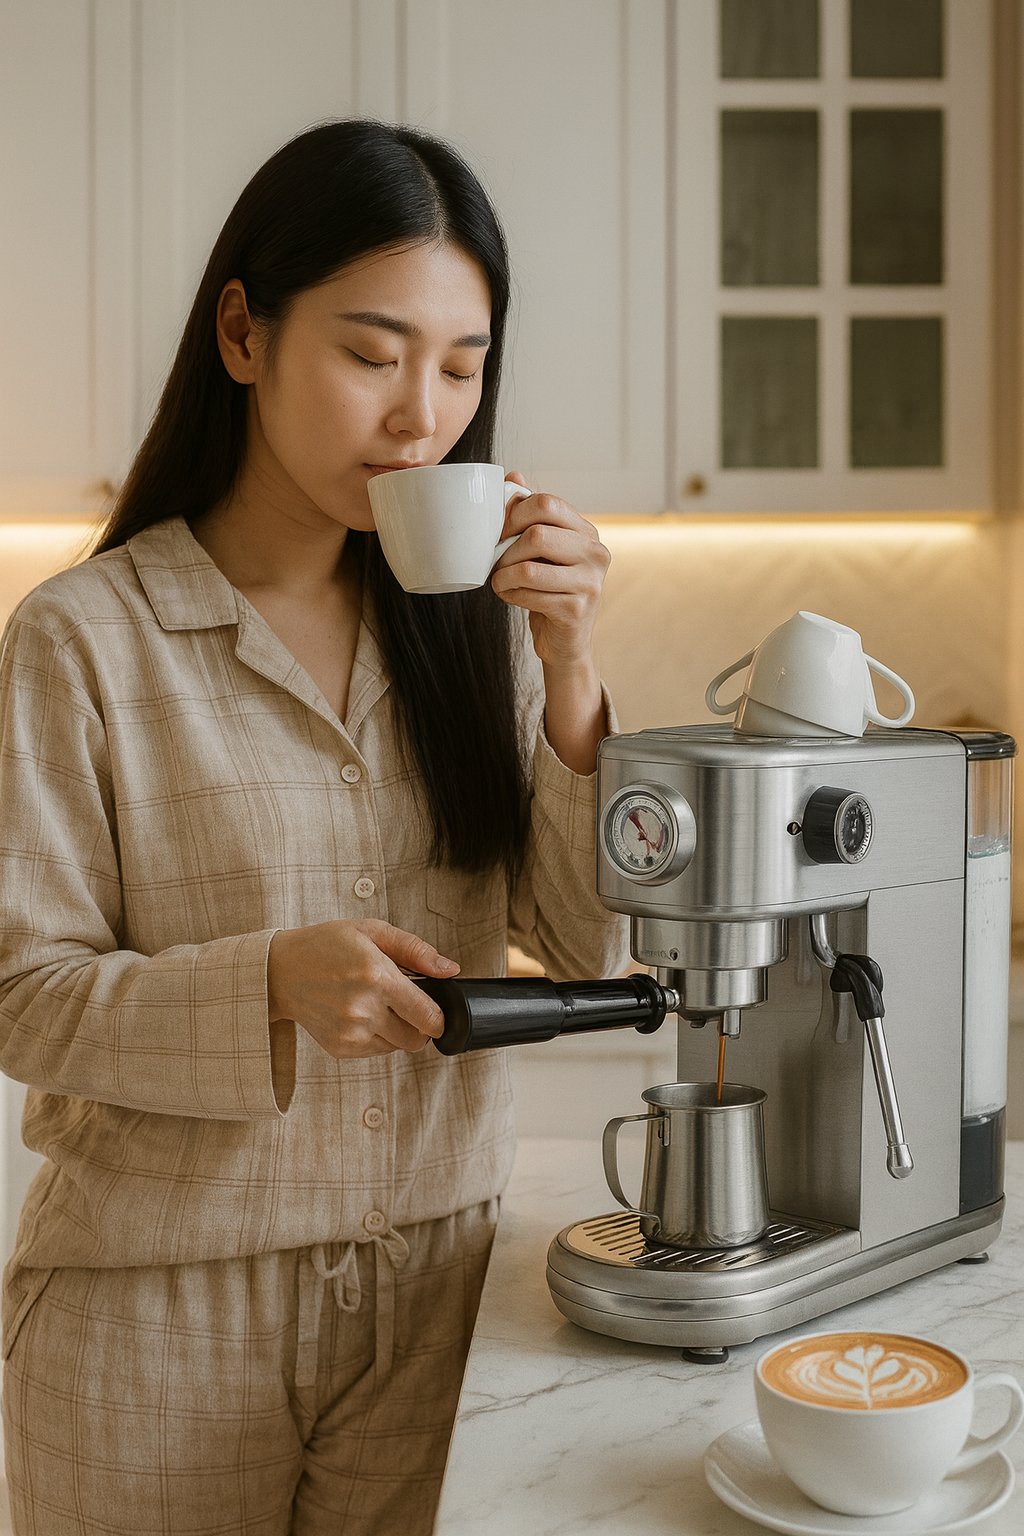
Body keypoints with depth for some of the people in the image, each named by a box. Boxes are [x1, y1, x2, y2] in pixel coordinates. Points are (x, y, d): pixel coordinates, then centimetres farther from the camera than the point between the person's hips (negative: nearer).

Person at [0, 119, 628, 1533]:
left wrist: (569, 674, -15)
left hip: (435, 1276, 3)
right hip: (163, 1308, -3)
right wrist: (270, 981, -27)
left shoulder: (480, 619, 1)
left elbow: (589, 951, -3)